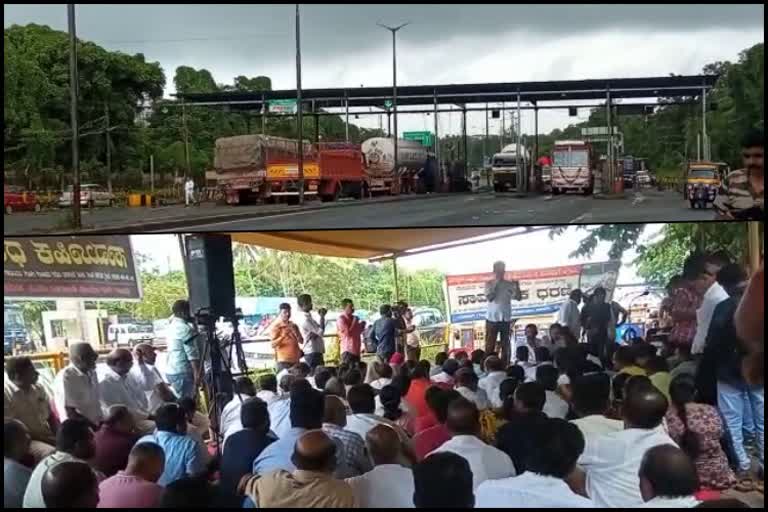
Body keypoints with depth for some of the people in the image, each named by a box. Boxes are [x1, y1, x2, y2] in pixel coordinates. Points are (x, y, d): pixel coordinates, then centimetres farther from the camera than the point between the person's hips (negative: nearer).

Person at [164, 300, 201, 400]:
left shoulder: (172, 325, 11)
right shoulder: (185, 328, -16)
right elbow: (193, 354, -18)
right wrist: (197, 375, -18)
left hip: (171, 371, 9)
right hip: (182, 373, -9)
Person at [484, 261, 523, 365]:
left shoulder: (510, 284, 5)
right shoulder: (489, 284, 2)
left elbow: (518, 297, -5)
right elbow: (489, 297, -12)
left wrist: (517, 287, -22)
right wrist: (496, 284, -14)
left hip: (506, 319, 2)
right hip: (492, 318, -2)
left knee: (505, 345, 4)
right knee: (490, 345, -1)